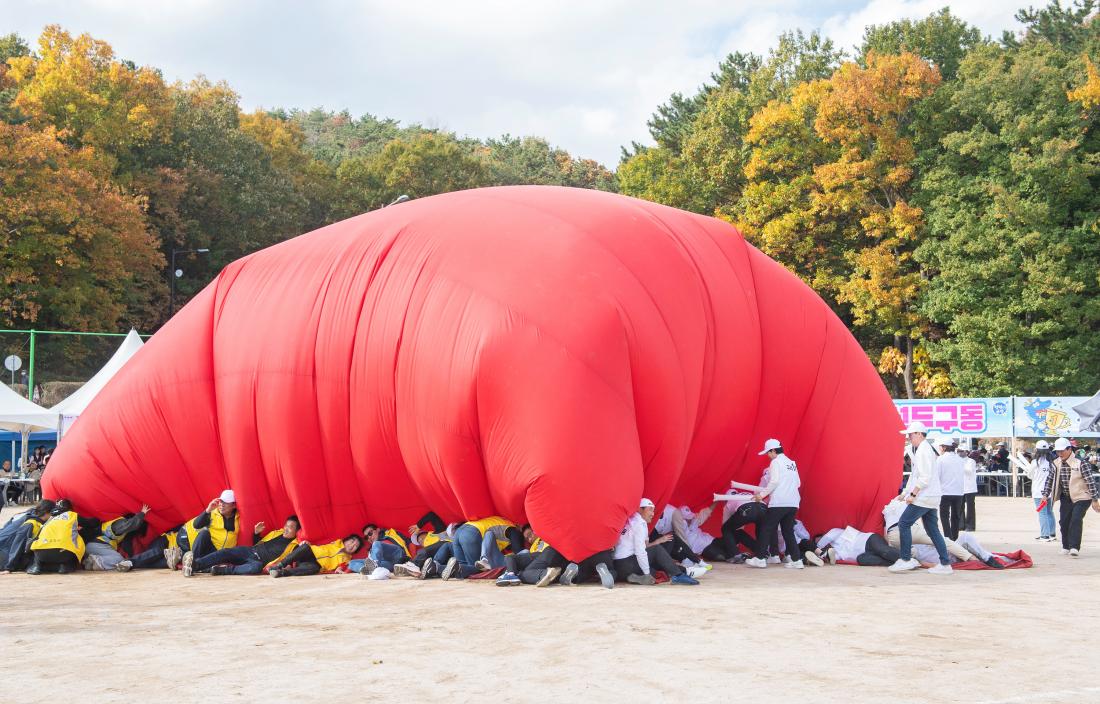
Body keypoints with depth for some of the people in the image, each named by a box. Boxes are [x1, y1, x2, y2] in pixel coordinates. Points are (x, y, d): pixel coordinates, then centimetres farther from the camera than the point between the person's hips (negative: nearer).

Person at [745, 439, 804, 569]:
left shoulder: (775, 462, -3)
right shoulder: (792, 463, 18)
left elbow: (774, 481, -13)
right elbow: (798, 483, 15)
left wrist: (762, 494, -6)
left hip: (779, 503, -7)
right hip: (793, 503, 7)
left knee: (766, 530, 0)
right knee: (788, 532, 10)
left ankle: (760, 558, -1)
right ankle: (797, 560, 3)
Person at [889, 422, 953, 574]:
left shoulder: (924, 450, -12)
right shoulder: (918, 450, 19)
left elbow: (925, 477, -20)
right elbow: (915, 476, 23)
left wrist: (913, 494, -18)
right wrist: (905, 493, 20)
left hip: (924, 497, -10)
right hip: (931, 498, 10)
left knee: (904, 523, -7)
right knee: (932, 529, 9)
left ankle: (905, 560, -7)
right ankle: (945, 563, 7)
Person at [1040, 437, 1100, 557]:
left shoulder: (1081, 463, -18)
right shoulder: (1056, 464, 0)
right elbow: (1050, 479, 11)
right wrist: (1045, 494, 5)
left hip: (1081, 496, -6)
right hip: (1066, 497, 6)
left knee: (1076, 520, -18)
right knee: (1064, 521, 5)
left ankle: (1074, 547, -18)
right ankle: (1066, 547, 20)